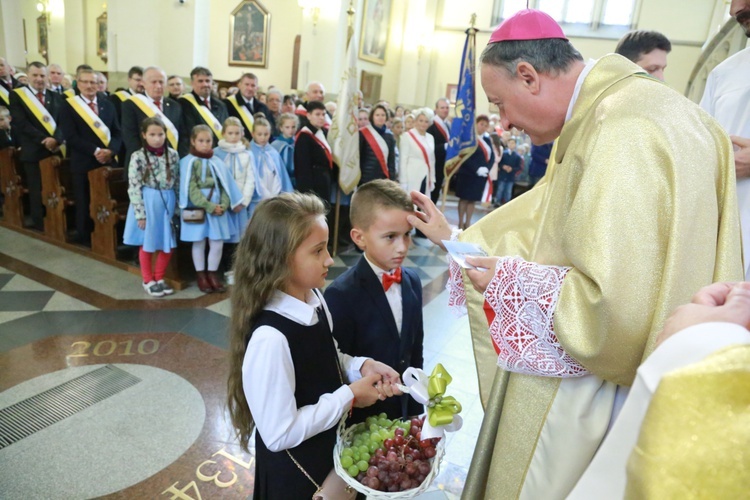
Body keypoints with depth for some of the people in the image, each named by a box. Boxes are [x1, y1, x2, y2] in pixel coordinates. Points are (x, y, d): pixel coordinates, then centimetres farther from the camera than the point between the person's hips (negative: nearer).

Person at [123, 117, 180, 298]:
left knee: (168, 245, 9)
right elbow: (134, 188, -11)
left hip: (168, 202, 3)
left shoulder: (173, 155, 1)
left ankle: (159, 278, 29)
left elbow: (177, 183, 5)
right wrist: (140, 213, -14)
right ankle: (148, 280, 26)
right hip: (147, 203, -3)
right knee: (147, 244, 10)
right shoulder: (138, 157, -9)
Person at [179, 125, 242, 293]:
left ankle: (212, 275, 19)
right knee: (199, 243, 7)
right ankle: (201, 277, 19)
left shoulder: (217, 162, 8)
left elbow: (225, 185, 5)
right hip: (198, 208, -3)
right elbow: (191, 189, -11)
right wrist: (209, 206, -17)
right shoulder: (189, 162, -4)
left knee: (217, 244, 3)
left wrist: (224, 205, -11)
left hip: (217, 207, 3)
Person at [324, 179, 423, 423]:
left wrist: (416, 407, 8)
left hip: (404, 409, 5)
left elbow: (415, 350, 4)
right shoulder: (340, 295, -25)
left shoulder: (412, 281, -4)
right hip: (362, 419, -5)